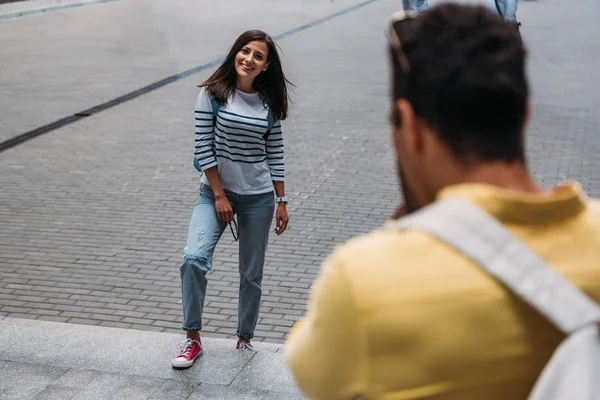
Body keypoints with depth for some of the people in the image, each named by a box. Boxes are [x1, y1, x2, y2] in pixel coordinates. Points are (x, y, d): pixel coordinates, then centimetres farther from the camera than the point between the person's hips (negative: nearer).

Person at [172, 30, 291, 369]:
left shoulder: (269, 103, 0)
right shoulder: (213, 93, -7)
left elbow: (276, 153, 6)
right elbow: (203, 146, -8)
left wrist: (282, 201, 5)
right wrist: (219, 195, -11)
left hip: (258, 197, 2)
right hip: (215, 191, -2)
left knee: (252, 275, 9)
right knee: (194, 258, -21)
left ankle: (245, 339, 28)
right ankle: (193, 339, -6)